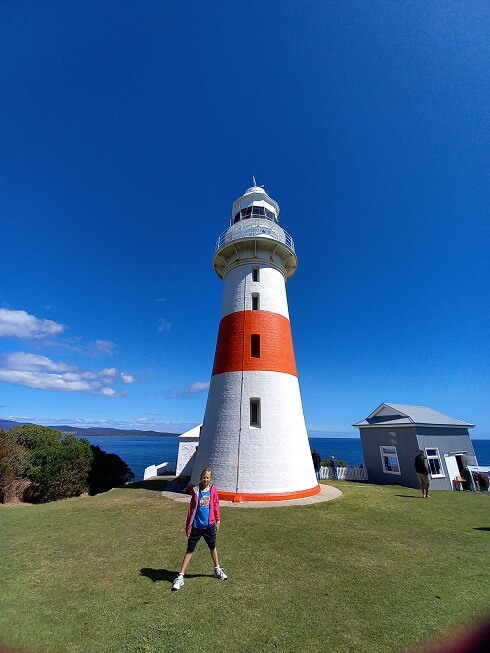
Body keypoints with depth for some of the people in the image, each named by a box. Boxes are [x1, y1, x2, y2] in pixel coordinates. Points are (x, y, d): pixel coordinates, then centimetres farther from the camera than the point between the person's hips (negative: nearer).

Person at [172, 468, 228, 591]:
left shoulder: (213, 490, -12)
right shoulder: (196, 491, -16)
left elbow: (216, 506, 1)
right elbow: (191, 509, -8)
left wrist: (217, 521, 9)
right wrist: (188, 527, -4)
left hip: (209, 525, 2)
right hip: (196, 526, -2)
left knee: (213, 547, 21)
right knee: (190, 550, 9)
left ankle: (217, 570, 44)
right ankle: (180, 576, 26)